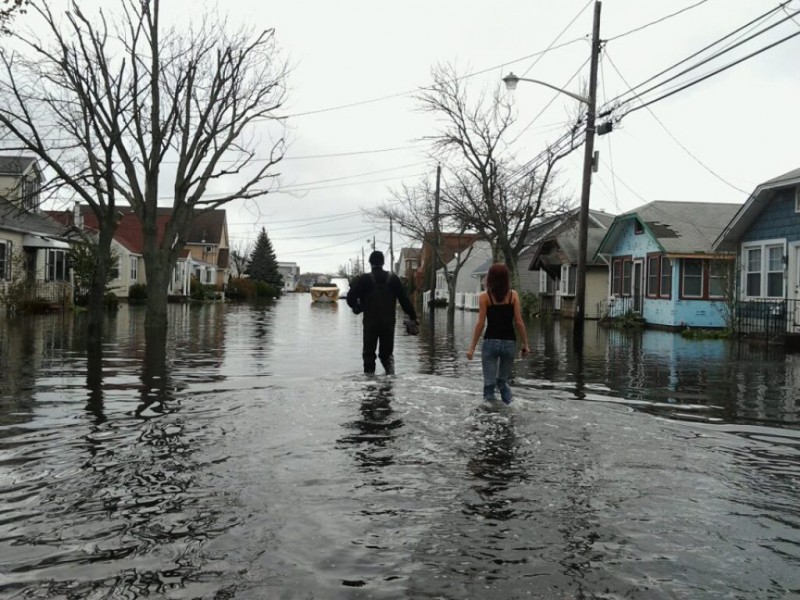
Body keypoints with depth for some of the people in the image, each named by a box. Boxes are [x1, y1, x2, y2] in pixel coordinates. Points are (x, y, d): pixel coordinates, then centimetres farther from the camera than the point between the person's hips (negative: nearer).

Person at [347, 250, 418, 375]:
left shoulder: (363, 279, -5)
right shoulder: (393, 279, 1)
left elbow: (351, 298, -7)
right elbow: (404, 299, 3)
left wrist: (357, 308, 14)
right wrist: (413, 316, 11)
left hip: (370, 323, -2)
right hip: (389, 323, 2)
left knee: (369, 353, 10)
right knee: (387, 353, 12)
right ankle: (391, 373, -11)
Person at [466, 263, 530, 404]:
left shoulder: (484, 296, -3)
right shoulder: (513, 295, 2)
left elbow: (480, 323, -7)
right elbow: (518, 322, -1)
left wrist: (472, 347, -3)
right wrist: (525, 344, 7)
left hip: (490, 342, -2)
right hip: (509, 343, 2)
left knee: (489, 384, 4)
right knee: (502, 380, 20)